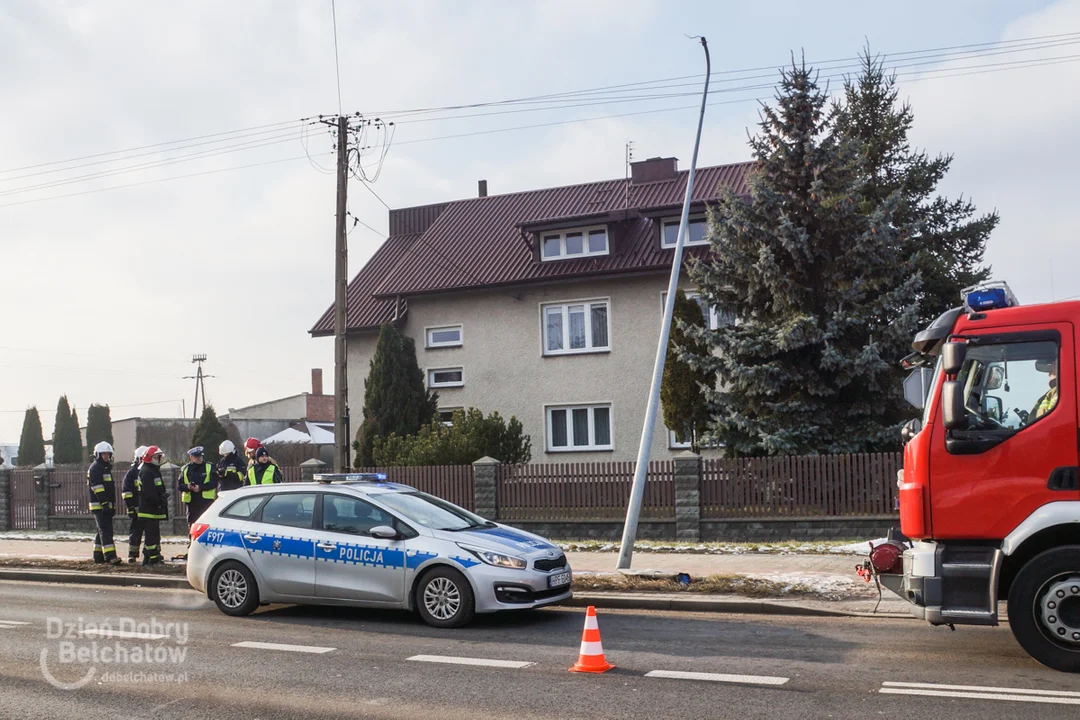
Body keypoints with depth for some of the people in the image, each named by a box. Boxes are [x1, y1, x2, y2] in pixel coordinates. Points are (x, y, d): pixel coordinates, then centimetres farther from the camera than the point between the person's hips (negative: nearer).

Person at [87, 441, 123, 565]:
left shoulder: (106, 468, 21)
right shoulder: (95, 468, -9)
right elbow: (97, 487, -18)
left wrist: (113, 505, 23)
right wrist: (104, 503, -23)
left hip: (107, 505, 10)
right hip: (99, 505, -10)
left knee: (103, 530, 13)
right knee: (106, 530, -15)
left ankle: (98, 556, 20)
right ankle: (110, 556, -22)